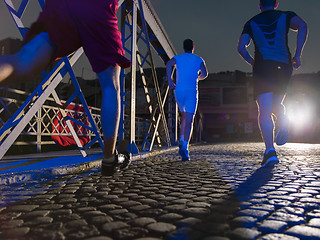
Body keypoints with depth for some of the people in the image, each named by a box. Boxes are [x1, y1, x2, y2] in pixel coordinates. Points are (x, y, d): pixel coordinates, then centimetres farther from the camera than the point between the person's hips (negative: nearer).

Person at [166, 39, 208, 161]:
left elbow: (169, 64, -5)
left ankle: (181, 141, 12)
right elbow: (204, 74, 0)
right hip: (192, 92, -2)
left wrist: (170, 80, -4)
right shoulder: (199, 59, 12)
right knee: (189, 121, -7)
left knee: (184, 117, 22)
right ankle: (185, 147, -21)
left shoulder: (178, 57, 15)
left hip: (179, 91, 3)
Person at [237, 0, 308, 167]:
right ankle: (283, 122, -12)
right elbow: (302, 26, -2)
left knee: (264, 111, -8)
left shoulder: (251, 23, 18)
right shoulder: (285, 16, 18)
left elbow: (241, 47, 7)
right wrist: (297, 55, -1)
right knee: (276, 104, 21)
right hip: (284, 66, 2)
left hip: (263, 65, -2)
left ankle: (270, 150, -23)